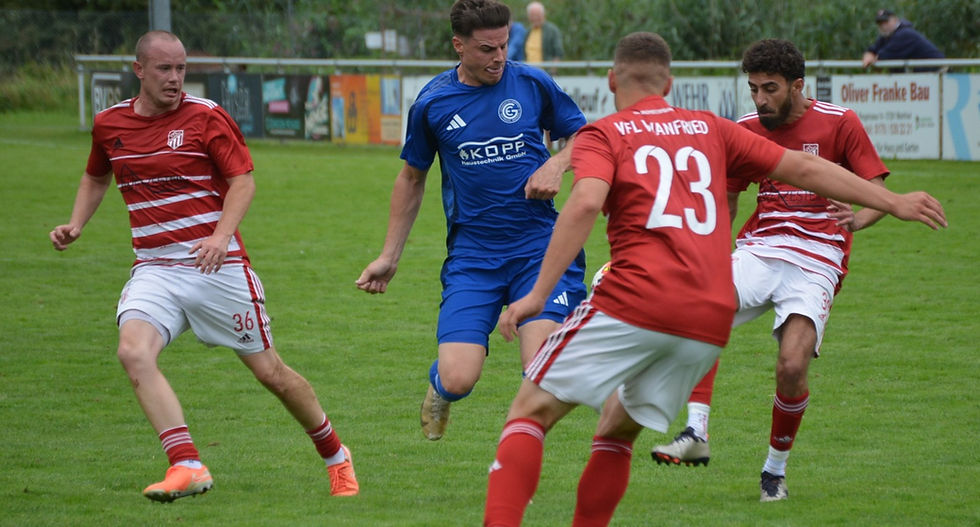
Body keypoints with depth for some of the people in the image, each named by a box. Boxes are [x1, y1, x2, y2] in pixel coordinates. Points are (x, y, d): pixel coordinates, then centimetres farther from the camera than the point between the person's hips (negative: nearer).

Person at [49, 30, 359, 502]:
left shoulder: (206, 116, -5)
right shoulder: (109, 124, 7)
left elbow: (243, 180, -7)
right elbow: (96, 178, 26)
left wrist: (221, 235, -23)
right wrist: (76, 224, 8)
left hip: (217, 265, -3)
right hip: (153, 267, 3)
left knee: (270, 371, 4)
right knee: (134, 352, -26)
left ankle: (335, 457, 29)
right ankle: (187, 467, -31)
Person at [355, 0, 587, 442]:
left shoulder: (533, 85, 1)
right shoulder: (432, 103, 2)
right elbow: (412, 178, 17)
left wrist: (556, 165, -7)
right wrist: (389, 257, 17)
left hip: (539, 246, 0)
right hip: (471, 253, 1)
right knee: (457, 380, -13)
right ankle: (438, 388, 26)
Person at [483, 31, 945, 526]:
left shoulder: (602, 135, 8)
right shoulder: (710, 129, 21)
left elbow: (585, 203, -11)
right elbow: (804, 169, 21)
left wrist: (539, 292, -14)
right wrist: (893, 202, 29)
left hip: (634, 301, -5)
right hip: (710, 320, 5)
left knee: (531, 409, 0)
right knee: (617, 430, 23)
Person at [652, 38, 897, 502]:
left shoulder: (839, 123, -2)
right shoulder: (746, 130, 8)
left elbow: (878, 193, -3)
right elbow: (726, 200, 21)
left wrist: (859, 218, -25)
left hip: (816, 261, -3)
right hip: (758, 250, 3)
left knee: (792, 367, -21)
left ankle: (776, 468, 4)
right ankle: (696, 434, -29)